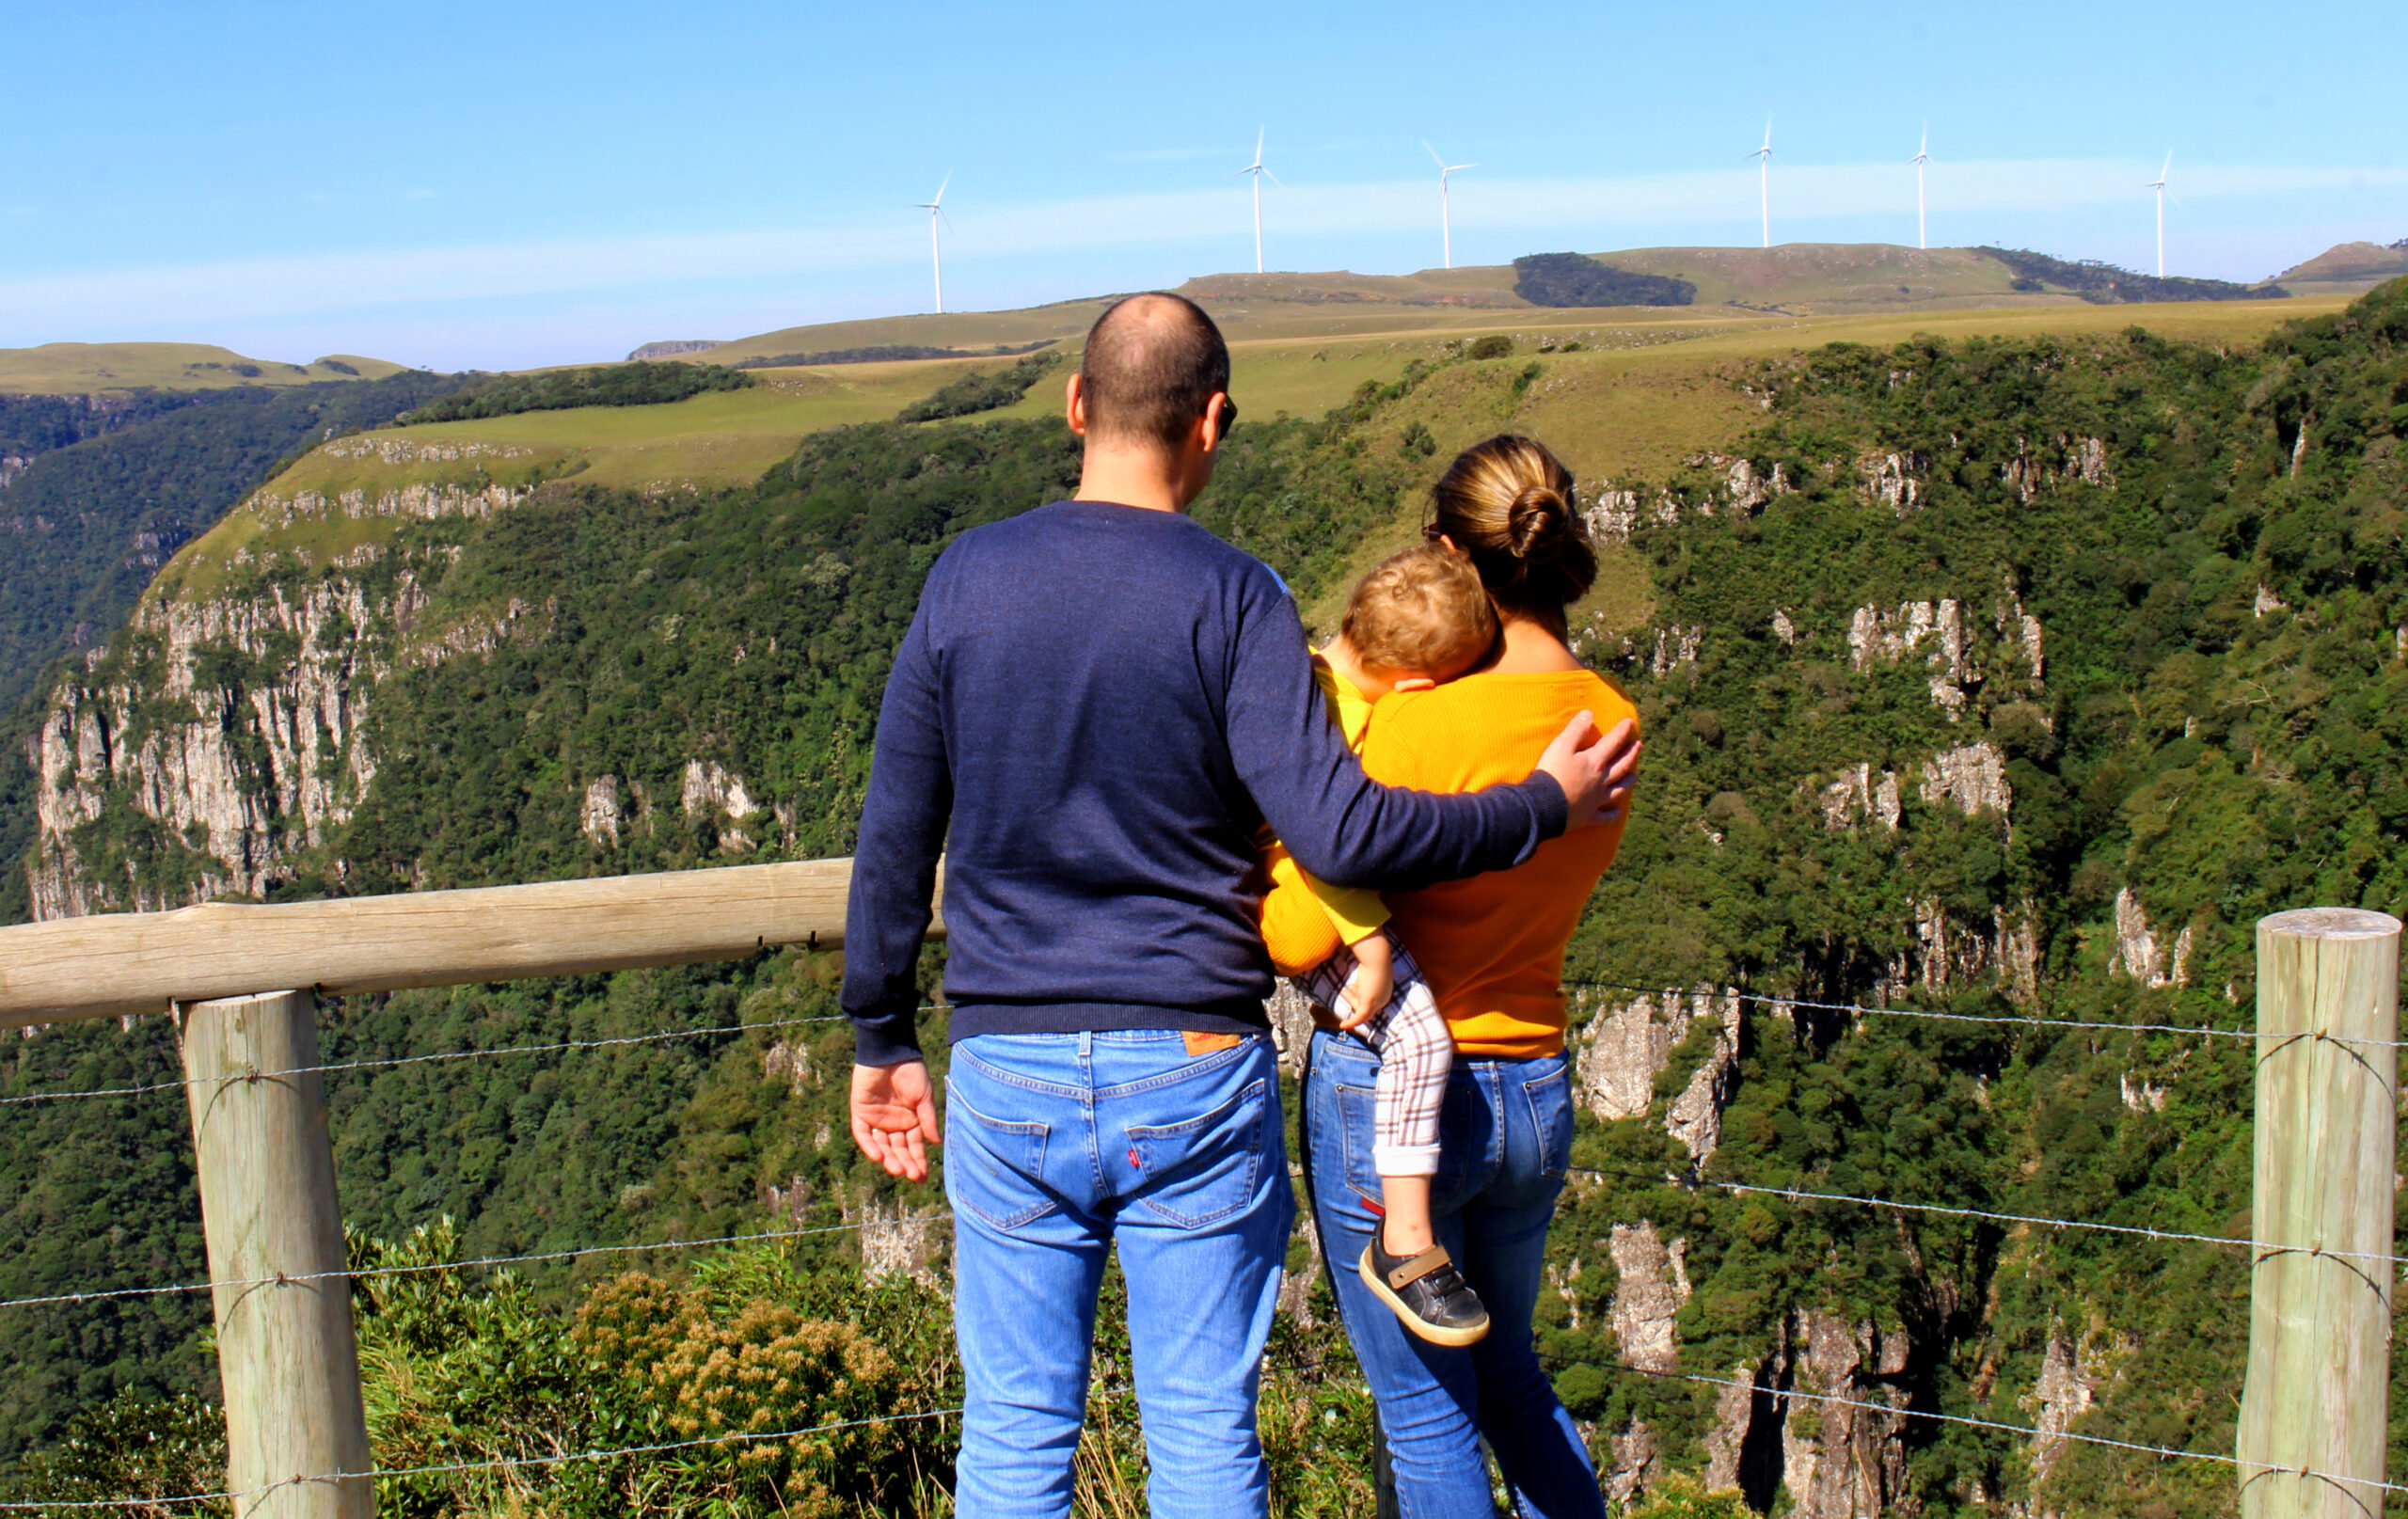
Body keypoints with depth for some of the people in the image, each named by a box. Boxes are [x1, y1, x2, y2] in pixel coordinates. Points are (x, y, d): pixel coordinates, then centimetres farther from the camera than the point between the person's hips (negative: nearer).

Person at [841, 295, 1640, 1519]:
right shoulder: (1233, 599, -8)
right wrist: (1546, 804, -2)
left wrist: (882, 1038, 13)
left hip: (1008, 1066, 2)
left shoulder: (967, 579, 1)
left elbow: (894, 839, 3)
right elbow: (1339, 832, -15)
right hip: (1194, 1072, -2)